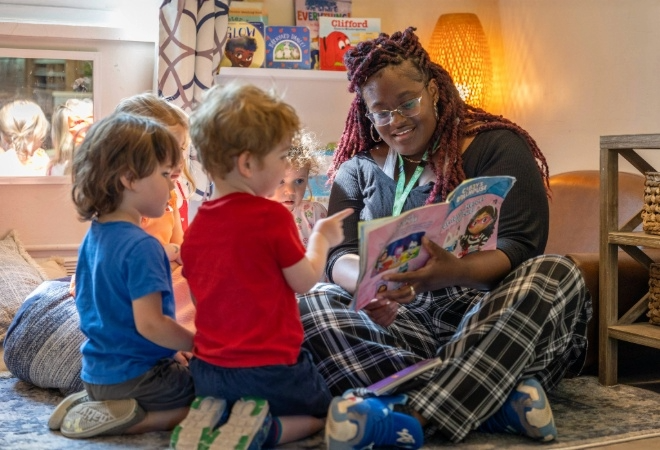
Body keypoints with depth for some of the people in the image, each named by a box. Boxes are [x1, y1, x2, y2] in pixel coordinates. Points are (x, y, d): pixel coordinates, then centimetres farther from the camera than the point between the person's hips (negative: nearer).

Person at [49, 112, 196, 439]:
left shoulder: (94, 235, 5)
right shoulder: (142, 246, -24)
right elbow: (149, 324, -28)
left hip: (96, 372, 9)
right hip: (135, 374, -8)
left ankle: (98, 403, 9)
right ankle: (135, 420, -11)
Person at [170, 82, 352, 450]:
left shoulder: (196, 226, 3)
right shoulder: (272, 216, -16)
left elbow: (201, 298, 11)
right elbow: (305, 281, -7)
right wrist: (321, 238, 8)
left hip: (208, 370, 6)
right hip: (270, 370, -5)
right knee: (325, 413, 20)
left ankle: (211, 418, 2)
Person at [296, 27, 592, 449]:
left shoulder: (497, 145, 0)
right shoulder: (358, 169, 11)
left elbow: (520, 248, -11)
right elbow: (339, 256, -1)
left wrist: (454, 272, -34)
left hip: (485, 316, -2)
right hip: (405, 322, 2)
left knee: (557, 274, -31)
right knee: (308, 308, -24)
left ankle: (411, 416, -42)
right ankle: (497, 399, -32)